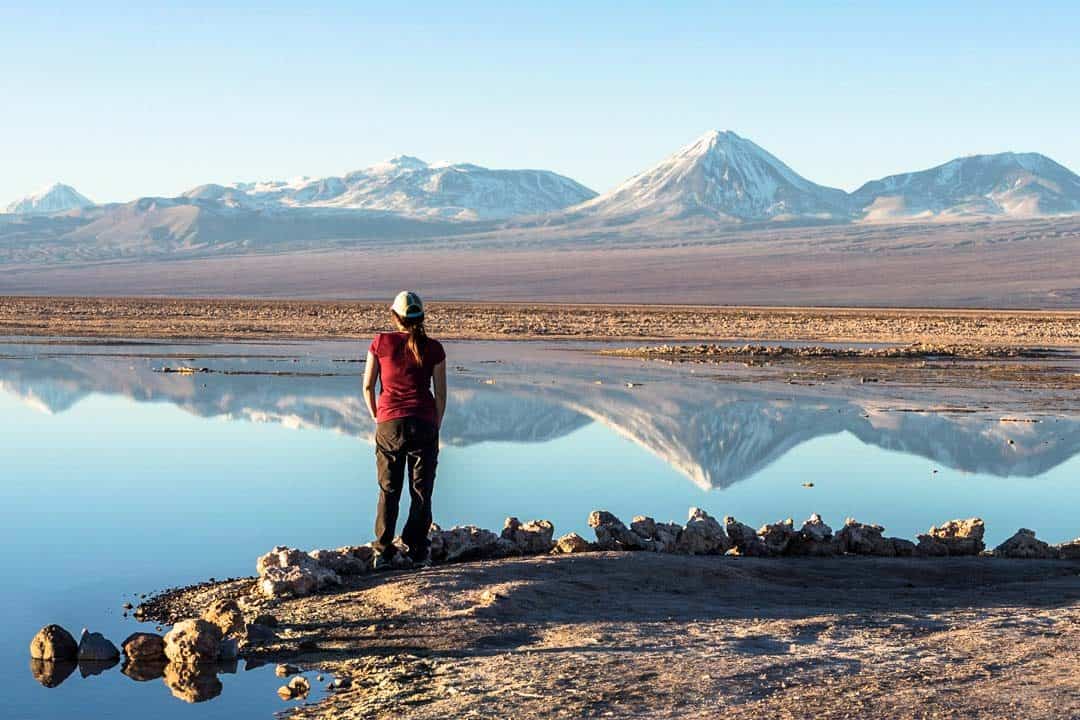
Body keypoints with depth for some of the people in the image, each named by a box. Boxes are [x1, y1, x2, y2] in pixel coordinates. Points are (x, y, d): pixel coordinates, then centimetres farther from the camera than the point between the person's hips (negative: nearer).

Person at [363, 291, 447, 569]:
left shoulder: (380, 343, -2)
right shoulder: (433, 348, -2)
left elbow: (368, 386, 1)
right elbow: (441, 393, -1)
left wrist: (377, 419, 13)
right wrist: (436, 426, 11)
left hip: (389, 423, 1)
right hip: (424, 424, 0)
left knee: (388, 491, 10)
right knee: (421, 490, 8)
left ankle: (383, 553, 7)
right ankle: (417, 551, 7)